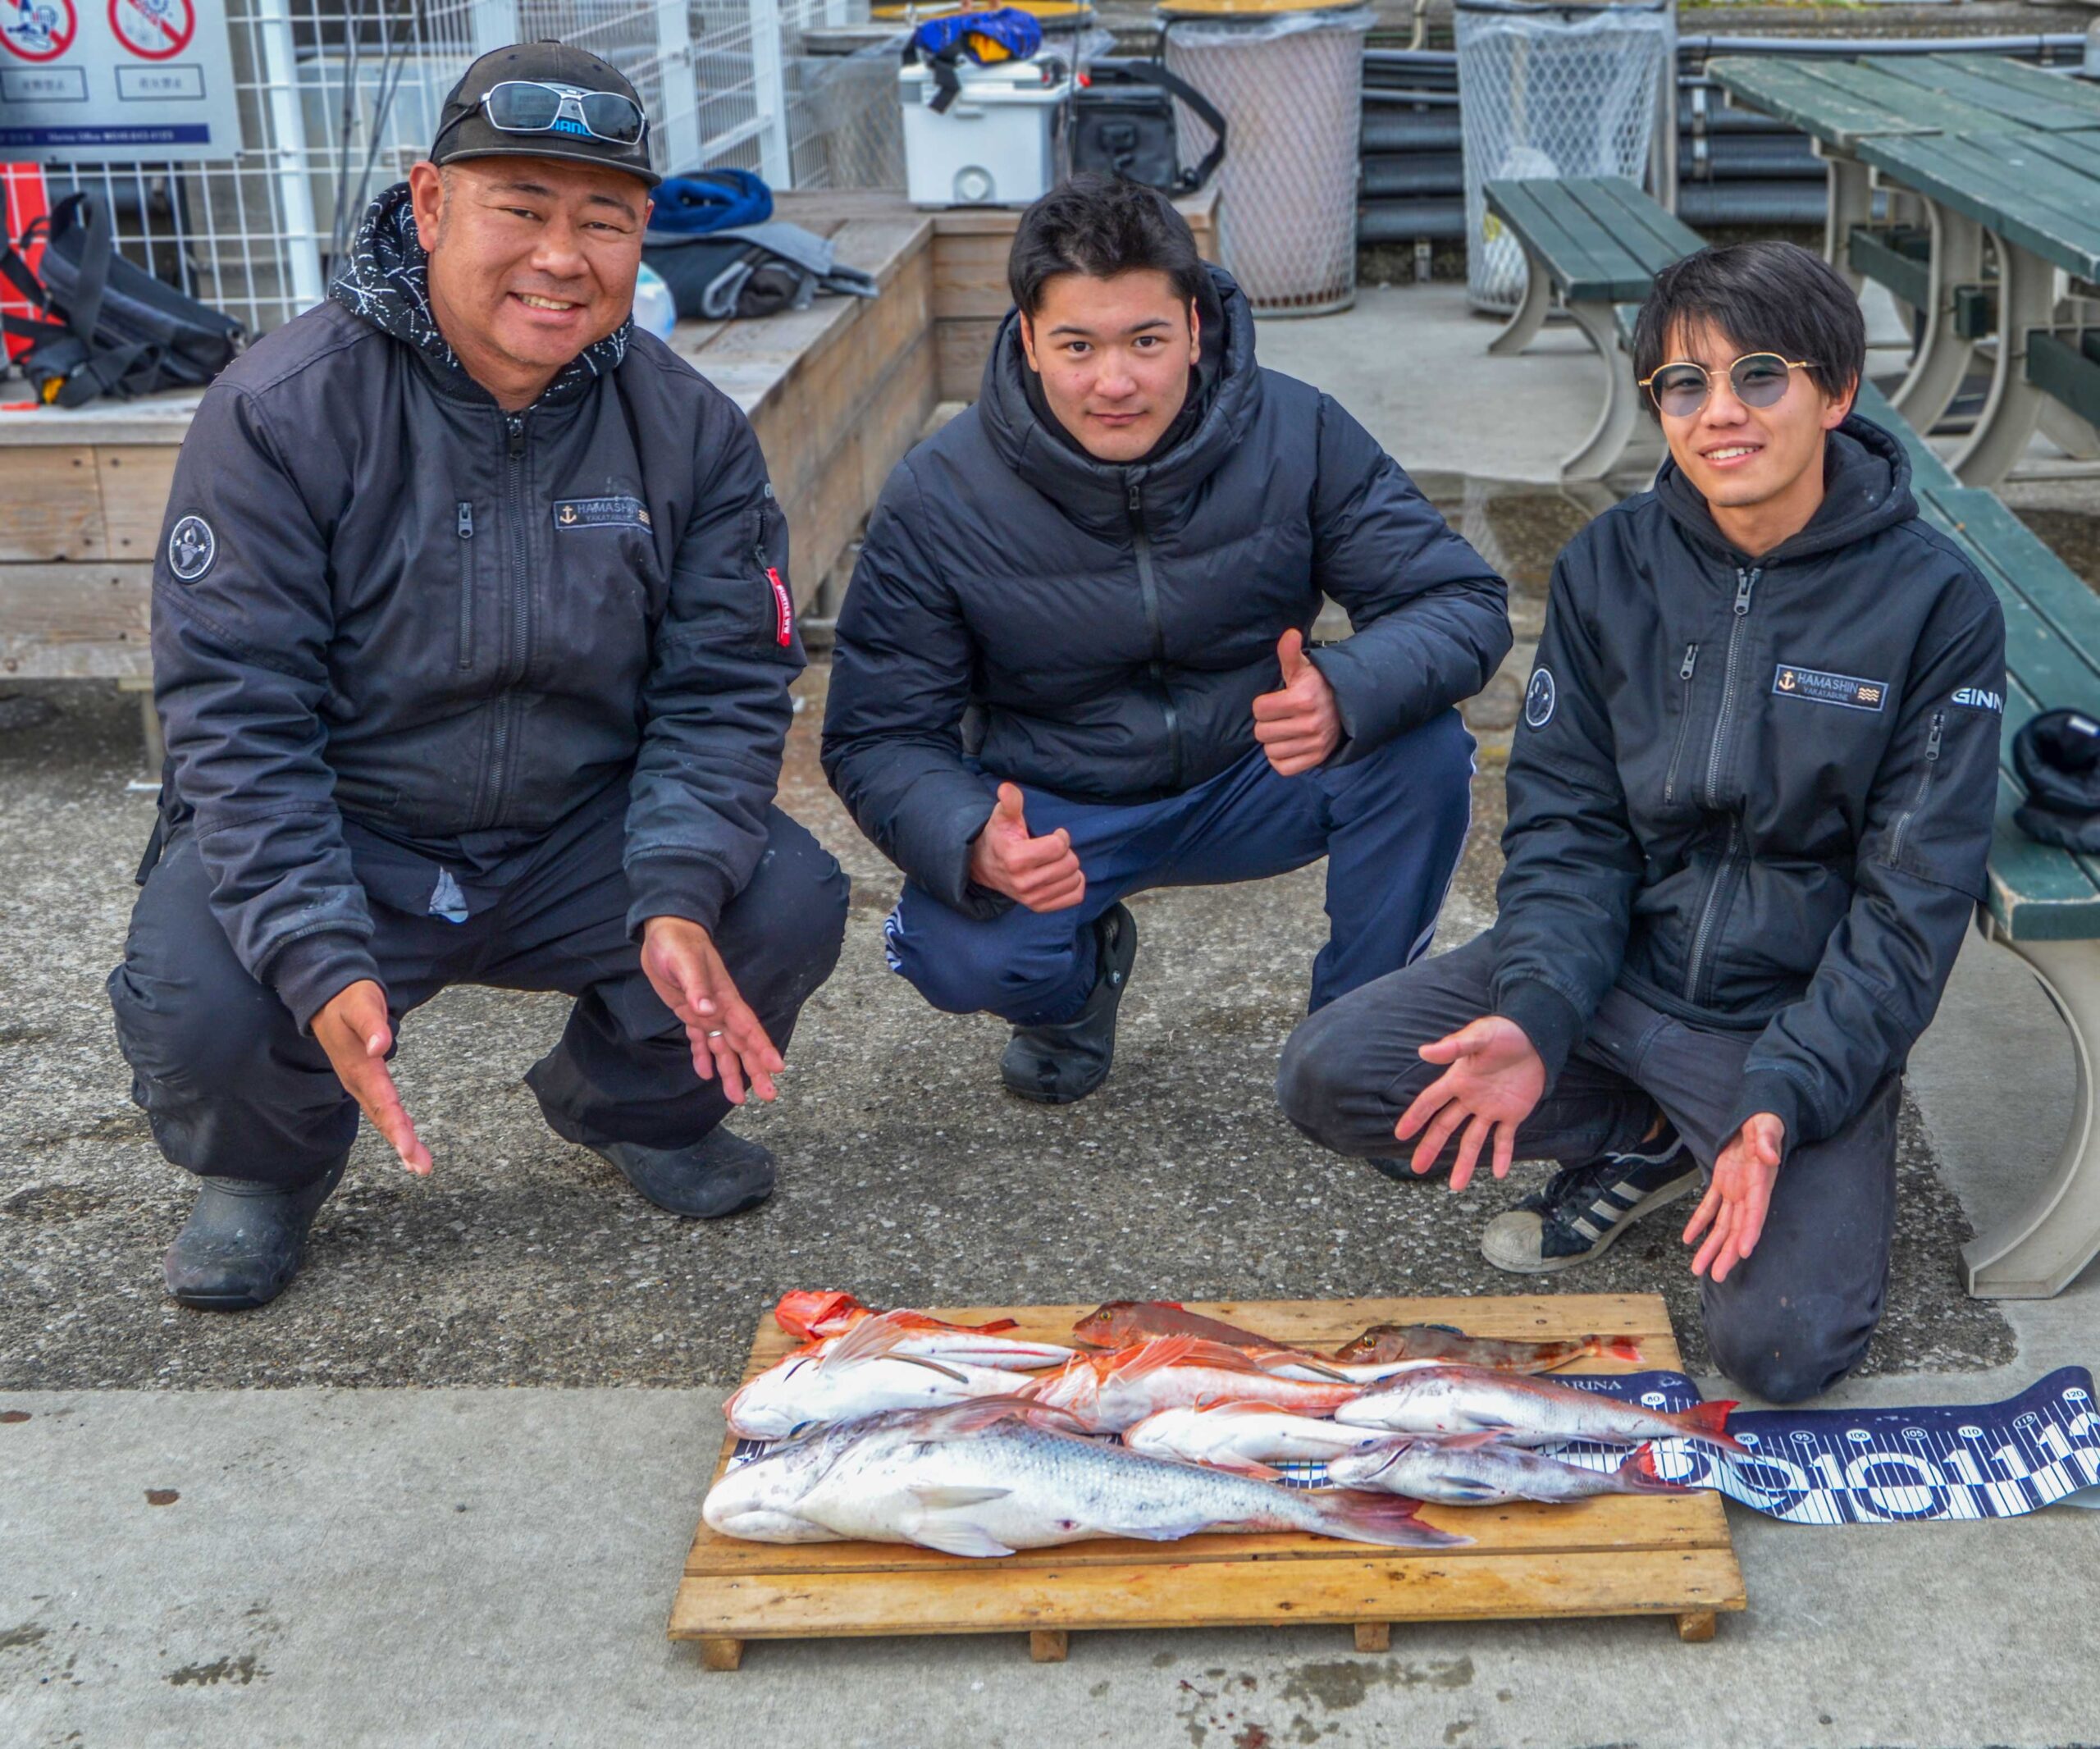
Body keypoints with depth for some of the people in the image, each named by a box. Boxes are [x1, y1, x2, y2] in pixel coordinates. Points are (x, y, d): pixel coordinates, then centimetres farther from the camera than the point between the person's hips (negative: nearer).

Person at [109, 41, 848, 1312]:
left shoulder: (691, 431, -6)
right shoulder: (282, 413, -16)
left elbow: (724, 691, -6)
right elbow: (236, 713, -18)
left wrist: (677, 901, -26)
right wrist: (321, 964, -32)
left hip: (582, 847, 3)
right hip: (332, 843, -2)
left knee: (792, 902, -21)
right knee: (194, 1005, -30)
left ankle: (637, 1106, 14)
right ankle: (269, 1164, 10)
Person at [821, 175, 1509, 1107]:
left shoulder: (1297, 435, -17)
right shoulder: (936, 498, -18)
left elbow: (1465, 602, -17)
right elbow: (878, 737, -17)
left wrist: (1344, 693, -41)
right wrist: (975, 845, -40)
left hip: (1250, 784, 1)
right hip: (1049, 812, -1)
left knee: (1423, 740, -27)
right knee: (959, 951, -31)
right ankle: (1079, 977, 9)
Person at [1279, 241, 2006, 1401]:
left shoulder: (1936, 604, -12)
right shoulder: (1609, 567, -3)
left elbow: (1912, 900, -12)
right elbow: (1565, 815, -2)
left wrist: (1787, 1099, -23)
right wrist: (1535, 1013, -20)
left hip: (1799, 1012, -3)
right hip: (1614, 959, 4)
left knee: (1780, 1347, -23)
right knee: (1325, 1076, -14)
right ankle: (1644, 1142, 6)